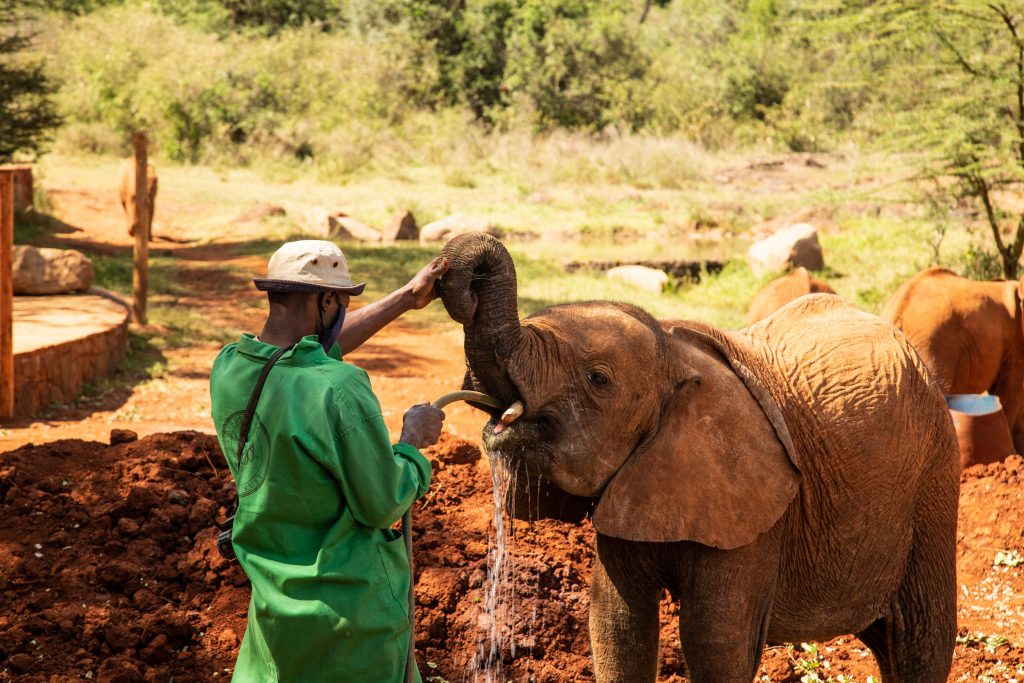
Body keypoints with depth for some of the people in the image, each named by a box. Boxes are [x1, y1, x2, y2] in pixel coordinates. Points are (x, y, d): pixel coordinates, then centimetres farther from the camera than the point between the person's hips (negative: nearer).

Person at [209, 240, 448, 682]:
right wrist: (413, 437, -1)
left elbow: (320, 344, 14)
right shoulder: (339, 391, -27)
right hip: (353, 606, -6)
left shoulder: (228, 368, -5)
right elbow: (384, 508, -18)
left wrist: (406, 298, 21)